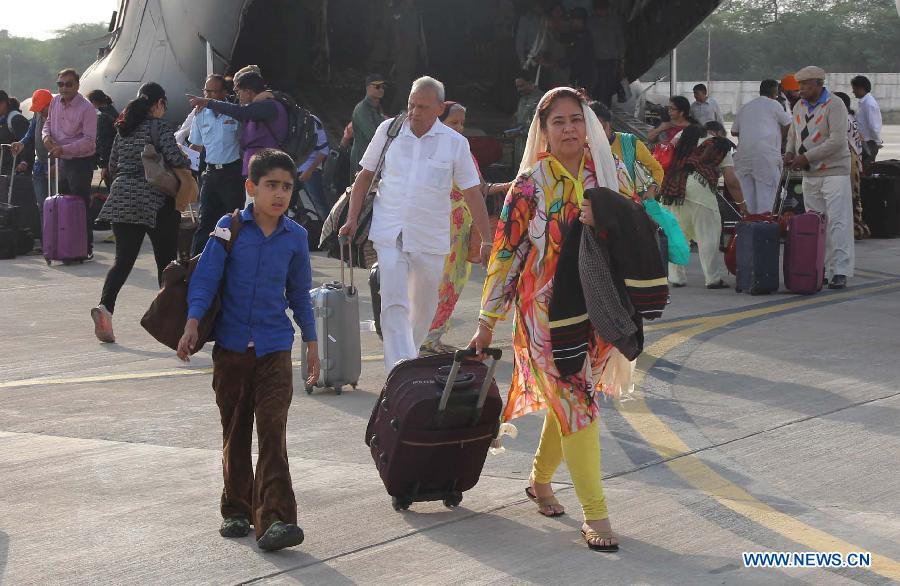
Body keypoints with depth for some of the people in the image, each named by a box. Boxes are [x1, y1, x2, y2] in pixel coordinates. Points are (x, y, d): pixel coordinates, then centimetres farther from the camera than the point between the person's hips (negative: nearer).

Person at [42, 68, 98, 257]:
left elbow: (89, 140, -21)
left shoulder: (86, 108, -16)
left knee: (81, 206, -5)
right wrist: (46, 136, -4)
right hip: (63, 161, 8)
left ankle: (87, 248, 1)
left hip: (81, 162, -7)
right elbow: (48, 123, 20)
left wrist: (63, 149, -28)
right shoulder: (55, 102, 6)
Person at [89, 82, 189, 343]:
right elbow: (175, 157, -19)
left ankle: (105, 306, -20)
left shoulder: (123, 129, 14)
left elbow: (112, 167, 18)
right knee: (166, 260, 8)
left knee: (123, 259, 2)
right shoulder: (160, 127, -6)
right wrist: (187, 163, 1)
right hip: (155, 202, -5)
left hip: (122, 200, 5)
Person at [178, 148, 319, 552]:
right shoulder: (229, 228, -3)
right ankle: (236, 511, 24)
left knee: (272, 432, -11)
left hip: (274, 348, 0)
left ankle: (274, 519, -15)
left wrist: (311, 343, 17)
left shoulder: (295, 237, 4)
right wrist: (192, 327, -17)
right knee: (235, 432, 11)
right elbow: (205, 278, -6)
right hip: (231, 345, 0)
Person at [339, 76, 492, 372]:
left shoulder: (455, 143, -2)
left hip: (430, 239, 1)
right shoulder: (388, 130, 1)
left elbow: (472, 193, 2)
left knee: (424, 306, 12)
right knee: (394, 304, -14)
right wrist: (352, 220, 3)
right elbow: (365, 176, 10)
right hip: (389, 234, -1)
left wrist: (487, 240, -1)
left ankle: (410, 355, 36)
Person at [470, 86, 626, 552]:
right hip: (544, 308, -4)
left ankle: (540, 479, 38)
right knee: (577, 403, -9)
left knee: (564, 399, 14)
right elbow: (507, 252, -5)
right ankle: (595, 515, -5)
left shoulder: (603, 174, 5)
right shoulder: (531, 184, -7)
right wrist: (488, 321, -4)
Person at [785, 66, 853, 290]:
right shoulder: (799, 107, 12)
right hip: (809, 174, 7)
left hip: (834, 172, -7)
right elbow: (792, 134, 25)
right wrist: (789, 152, 2)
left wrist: (806, 157, -18)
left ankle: (840, 272, -10)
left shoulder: (834, 105, -10)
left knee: (837, 222, -10)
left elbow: (837, 141, -19)